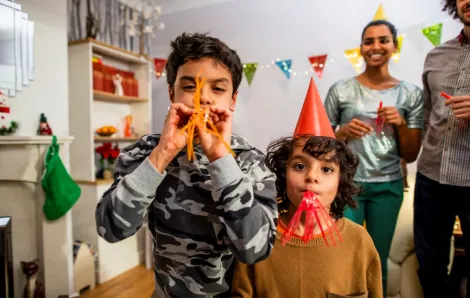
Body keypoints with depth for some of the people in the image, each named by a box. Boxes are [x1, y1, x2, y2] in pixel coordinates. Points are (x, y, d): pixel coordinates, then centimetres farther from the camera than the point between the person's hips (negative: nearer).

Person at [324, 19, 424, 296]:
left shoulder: (411, 94, 2)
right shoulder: (341, 90, -3)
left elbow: (411, 156, 4)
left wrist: (401, 124, -12)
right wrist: (343, 132, -16)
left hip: (388, 187, 2)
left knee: (379, 261, 13)